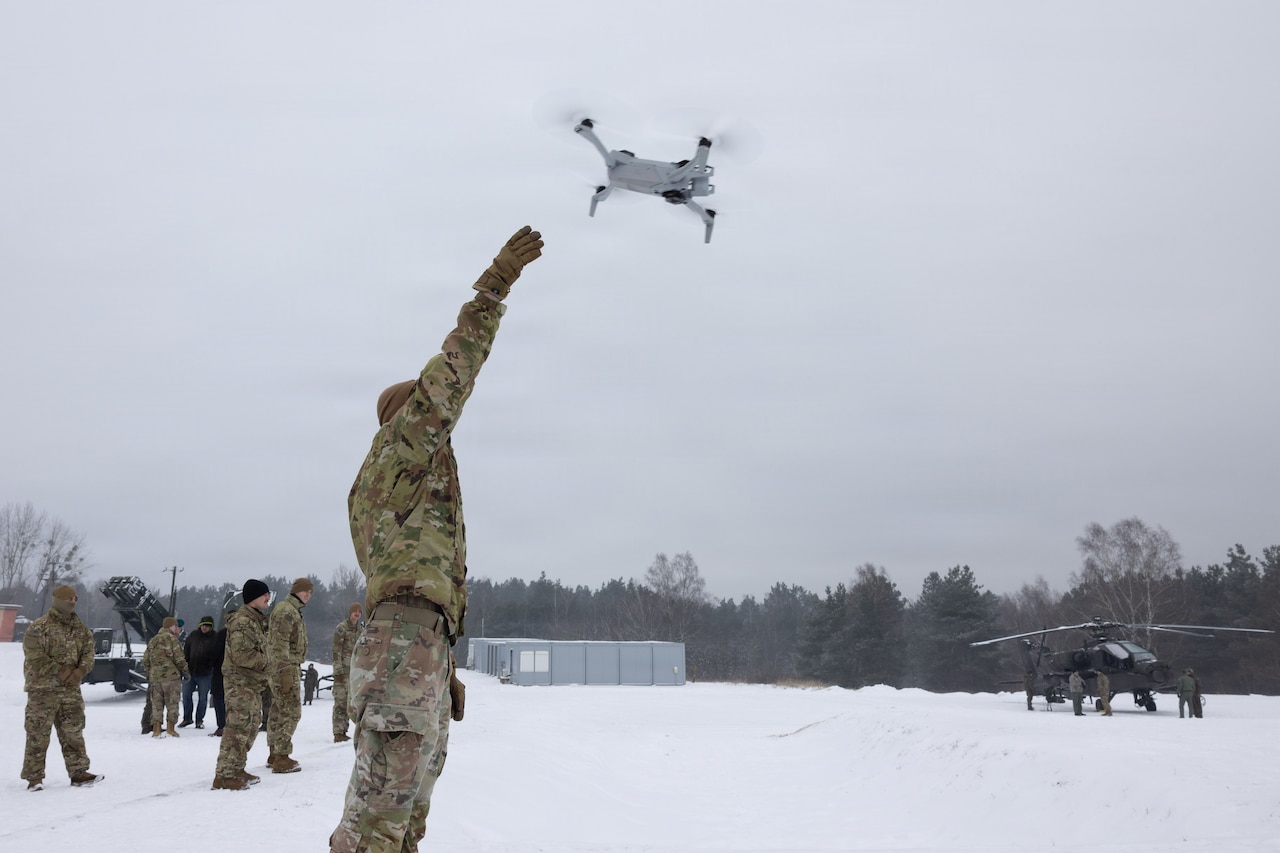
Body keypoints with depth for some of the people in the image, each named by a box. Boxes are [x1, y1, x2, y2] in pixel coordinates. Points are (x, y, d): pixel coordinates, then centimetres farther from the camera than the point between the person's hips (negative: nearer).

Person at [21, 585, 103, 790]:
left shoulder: (81, 629, 11)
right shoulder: (38, 628, -9)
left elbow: (88, 652, 9)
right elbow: (35, 658, -16)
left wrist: (80, 671, -10)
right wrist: (60, 672, -16)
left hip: (71, 689, 6)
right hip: (43, 689, -6)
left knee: (73, 731, 9)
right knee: (38, 734, -2)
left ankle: (78, 772, 15)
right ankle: (34, 777, 4)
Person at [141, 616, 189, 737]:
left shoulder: (153, 640, 15)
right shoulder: (172, 638, -5)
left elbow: (145, 660, 16)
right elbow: (178, 658, -11)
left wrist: (149, 673, 26)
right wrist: (185, 671, 2)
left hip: (155, 676, 6)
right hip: (171, 675, -6)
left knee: (156, 703, 8)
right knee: (172, 703, 1)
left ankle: (156, 729, 3)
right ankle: (171, 728, -1)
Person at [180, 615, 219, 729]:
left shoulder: (215, 638, -5)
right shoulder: (194, 636, 6)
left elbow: (216, 655, -5)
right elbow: (186, 650, 13)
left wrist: (211, 667, -15)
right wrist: (185, 665, 4)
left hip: (205, 674, -3)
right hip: (190, 671, 3)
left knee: (203, 697, 3)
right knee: (186, 695, 8)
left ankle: (199, 720, 14)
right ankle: (187, 718, 22)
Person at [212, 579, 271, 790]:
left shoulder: (256, 621, 18)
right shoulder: (242, 621, -16)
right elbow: (242, 655, -24)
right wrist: (265, 661, -11)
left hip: (252, 683, 11)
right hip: (239, 682, -11)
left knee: (251, 726, 15)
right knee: (239, 726, -13)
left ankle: (236, 769, 25)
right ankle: (224, 775, -12)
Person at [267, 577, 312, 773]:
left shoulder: (293, 611, 20)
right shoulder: (286, 611, -13)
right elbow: (279, 644, -20)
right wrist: (285, 672, -24)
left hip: (281, 670, 11)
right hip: (285, 669, -11)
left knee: (278, 712, 14)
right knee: (290, 712, -11)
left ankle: (275, 755, 21)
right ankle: (281, 759, -11)